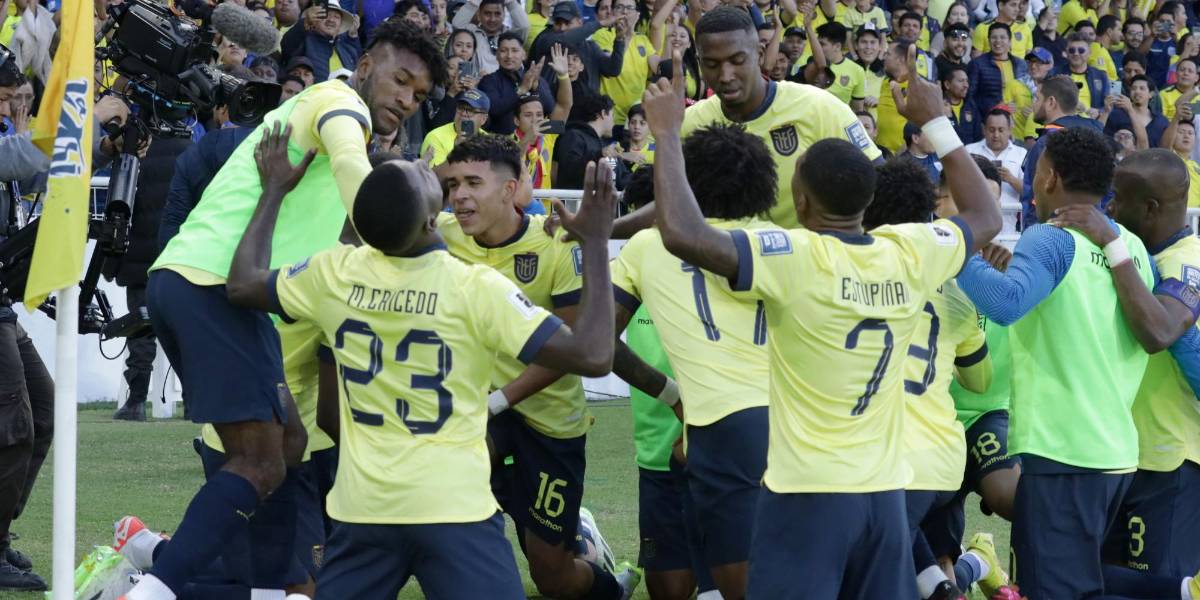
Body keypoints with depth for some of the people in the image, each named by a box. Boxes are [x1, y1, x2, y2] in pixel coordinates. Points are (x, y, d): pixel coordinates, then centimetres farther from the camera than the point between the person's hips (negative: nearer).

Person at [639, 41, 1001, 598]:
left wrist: (667, 134, -12)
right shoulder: (909, 255, 1)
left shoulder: (795, 259, -16)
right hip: (883, 490, 5)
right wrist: (936, 122, 26)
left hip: (807, 493, -5)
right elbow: (986, 216, 21)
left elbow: (682, 234, -24)